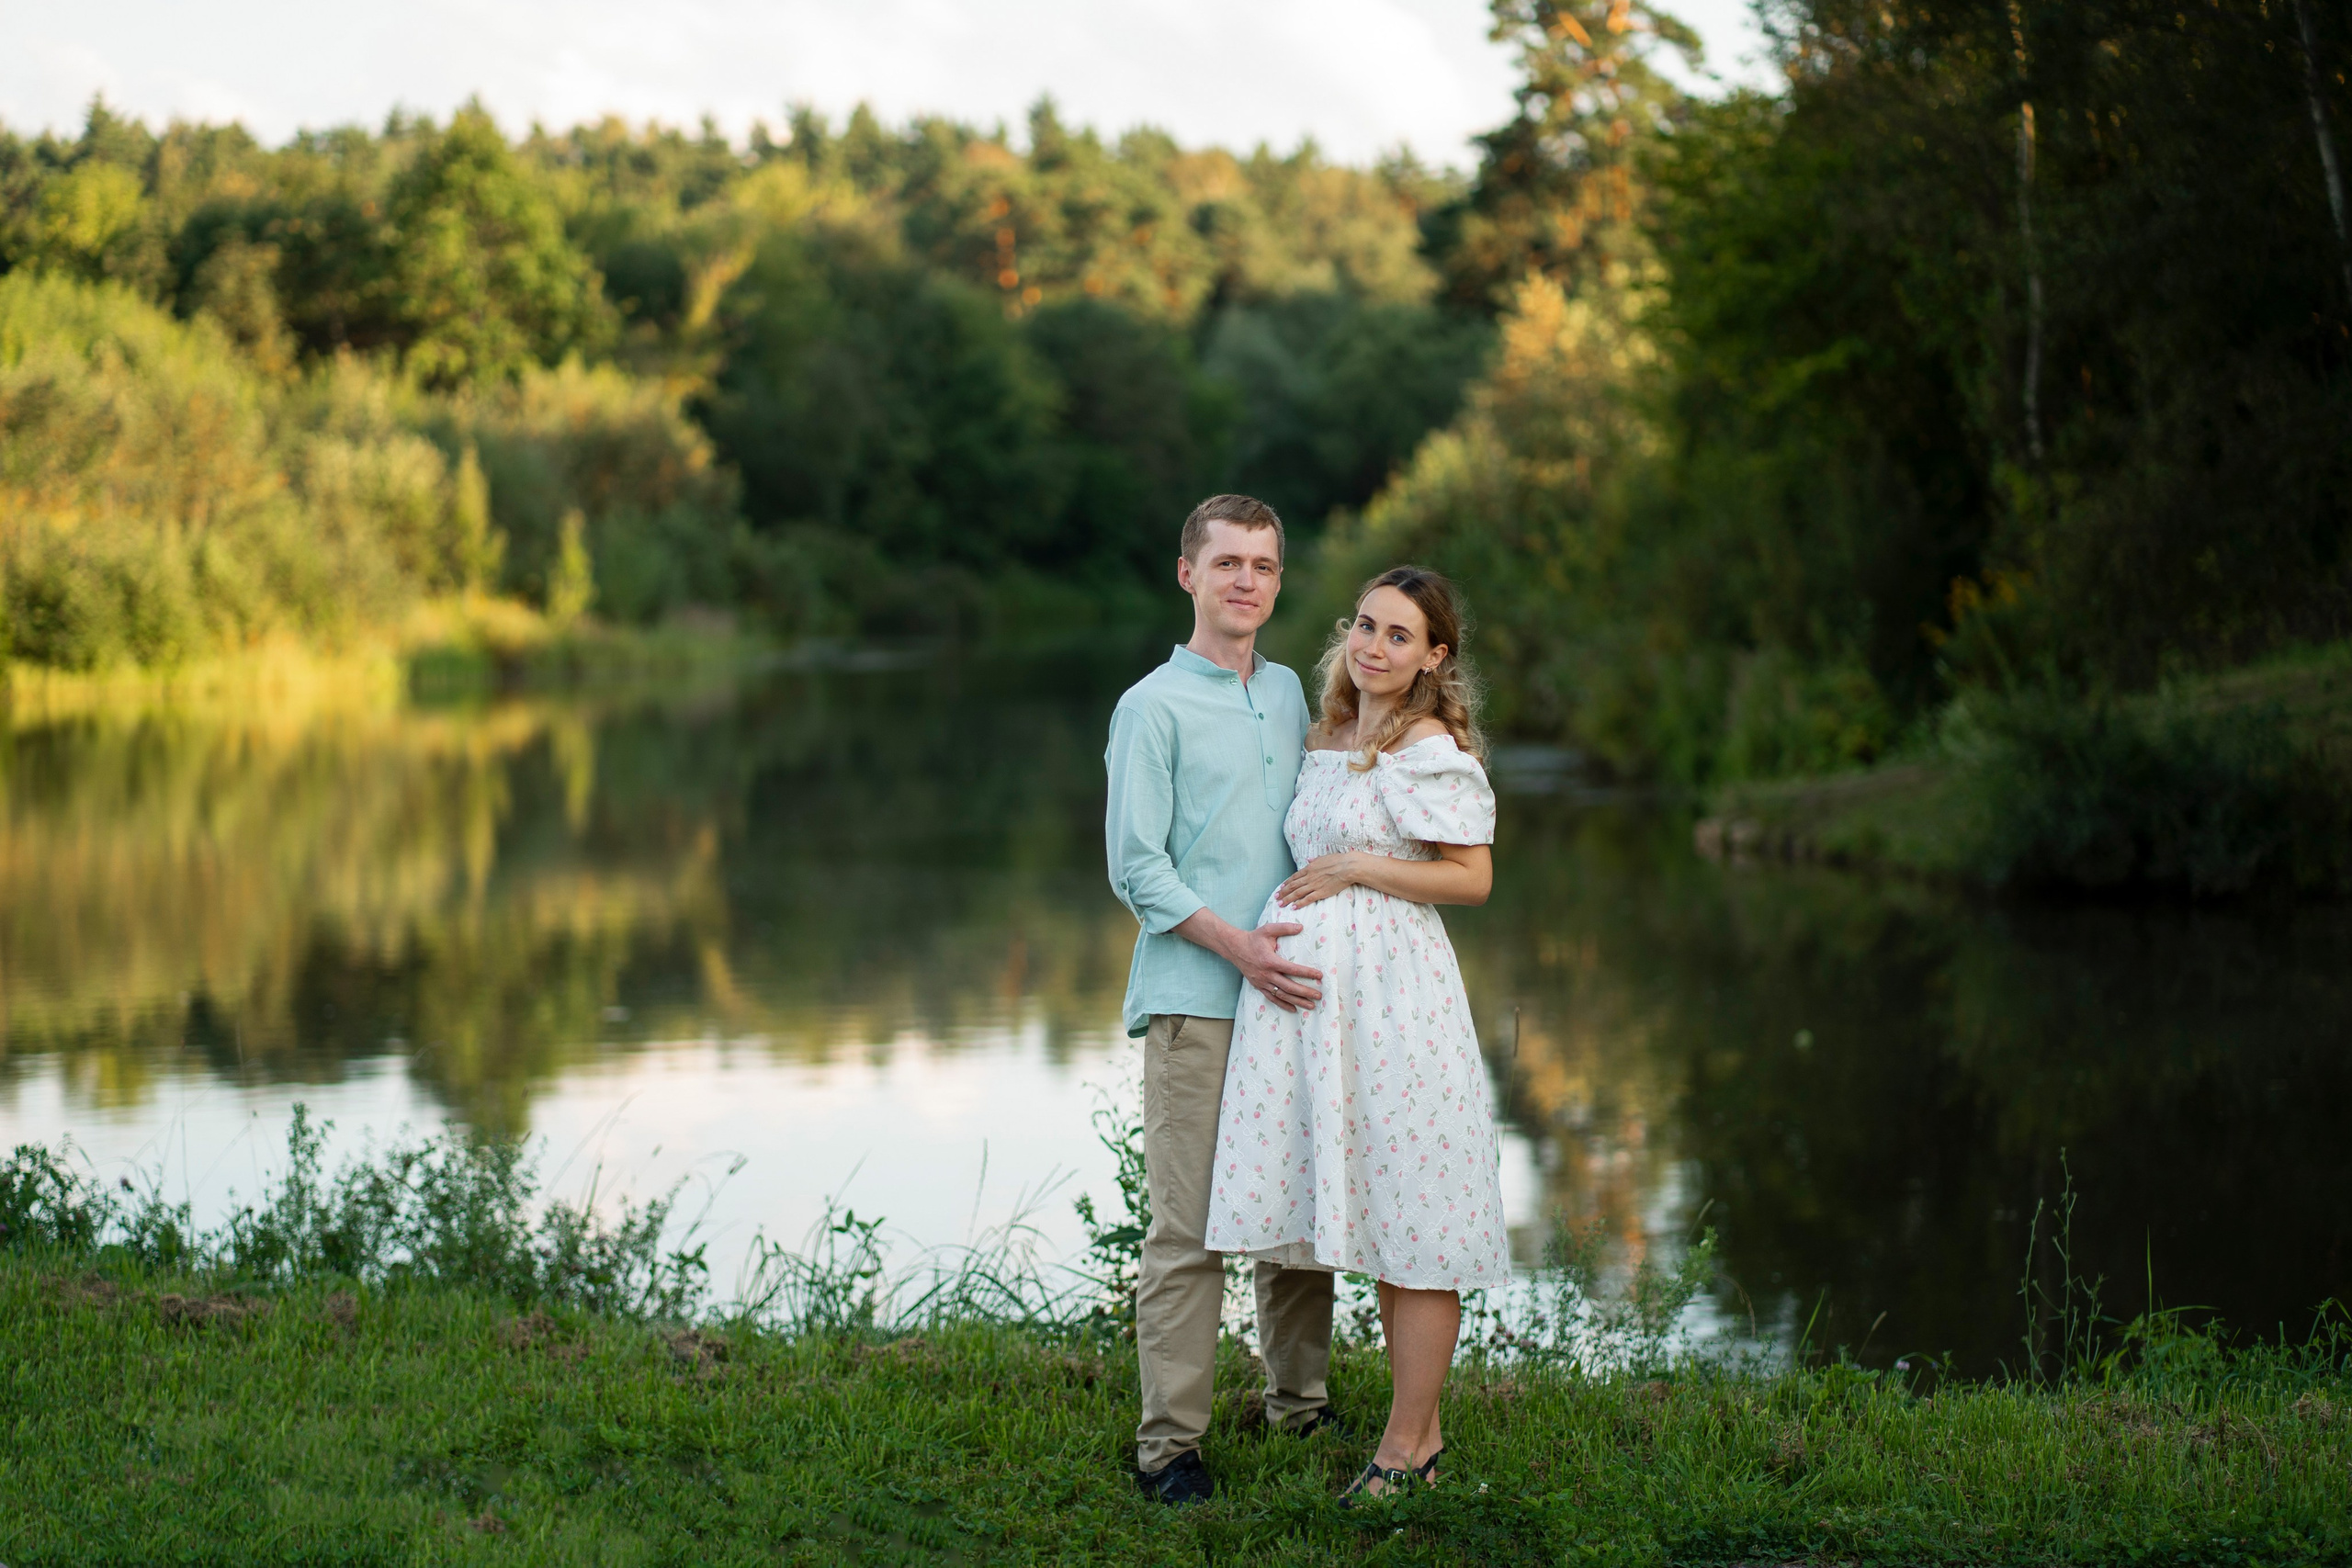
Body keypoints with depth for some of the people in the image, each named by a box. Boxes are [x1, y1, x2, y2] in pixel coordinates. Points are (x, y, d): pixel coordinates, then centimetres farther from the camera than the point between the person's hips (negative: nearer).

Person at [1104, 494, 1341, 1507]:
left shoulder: (1289, 694, 17)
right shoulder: (1153, 708, -2)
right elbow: (1135, 865, -6)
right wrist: (1237, 946, -15)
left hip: (1291, 995, 6)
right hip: (1195, 1001, -6)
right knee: (1188, 1229, -8)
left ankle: (1301, 1405, 24)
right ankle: (1169, 1443, -3)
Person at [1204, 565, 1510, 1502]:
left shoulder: (1432, 748, -8)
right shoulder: (1327, 738, 15)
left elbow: (1473, 877, -11)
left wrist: (1357, 868, -13)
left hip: (1394, 992, -8)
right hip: (1317, 987, 8)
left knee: (1410, 1215, -2)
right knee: (1373, 1214, 10)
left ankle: (1406, 1449, 3)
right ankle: (1423, 1431, 18)